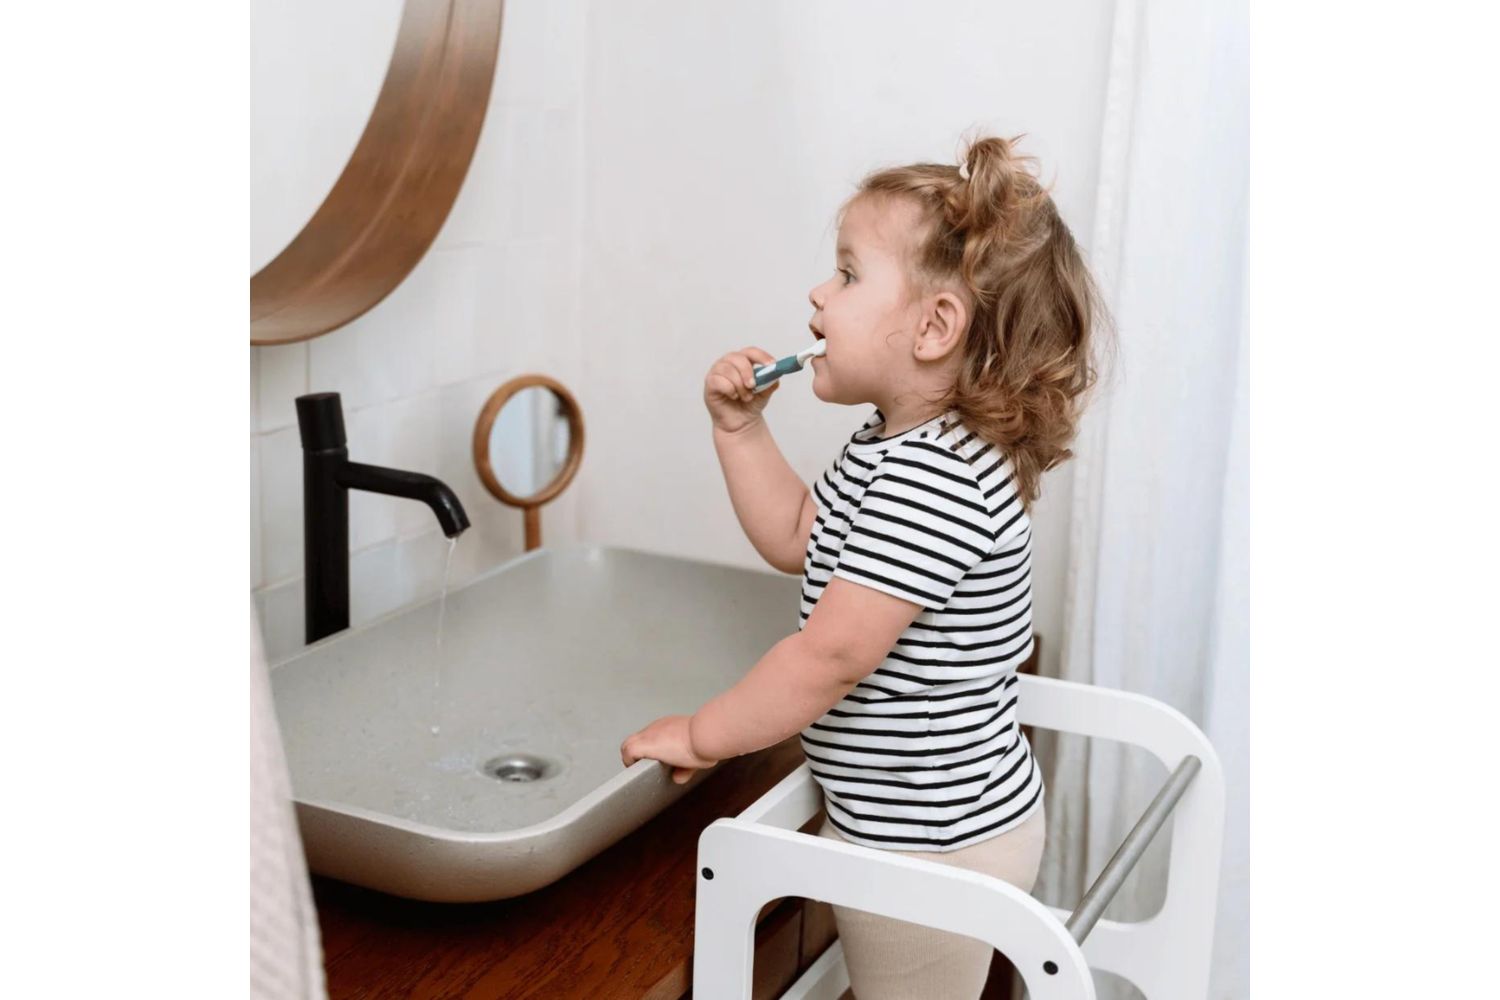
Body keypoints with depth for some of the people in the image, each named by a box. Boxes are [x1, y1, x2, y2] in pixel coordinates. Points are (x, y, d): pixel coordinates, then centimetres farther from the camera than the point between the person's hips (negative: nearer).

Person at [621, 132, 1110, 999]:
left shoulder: (935, 476, -29)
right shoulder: (898, 444, 5)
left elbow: (834, 653, -28)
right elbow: (796, 540, 17)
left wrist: (701, 736, -16)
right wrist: (741, 429, 5)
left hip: (932, 845, -10)